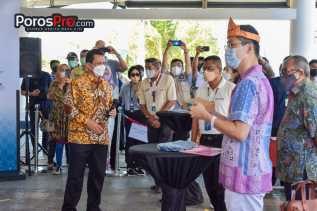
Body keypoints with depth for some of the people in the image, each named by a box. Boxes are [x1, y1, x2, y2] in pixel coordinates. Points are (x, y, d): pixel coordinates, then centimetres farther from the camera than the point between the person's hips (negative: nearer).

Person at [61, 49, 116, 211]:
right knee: (76, 175, 0)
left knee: (98, 174, 11)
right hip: (80, 136, -6)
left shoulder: (106, 85, 13)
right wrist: (87, 121, -17)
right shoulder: (77, 83, -6)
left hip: (101, 138, 6)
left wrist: (111, 112, -1)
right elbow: (69, 108, -10)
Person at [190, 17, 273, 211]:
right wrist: (212, 114, 12)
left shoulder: (248, 83, -19)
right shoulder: (259, 79, 15)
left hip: (245, 172, -10)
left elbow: (240, 132, -25)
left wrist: (207, 116, -14)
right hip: (251, 169, 10)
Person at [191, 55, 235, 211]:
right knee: (208, 181, 13)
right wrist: (193, 141, 13)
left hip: (223, 140, -6)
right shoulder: (201, 90, 10)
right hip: (205, 139, 6)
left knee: (221, 183, 1)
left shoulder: (230, 89, -8)